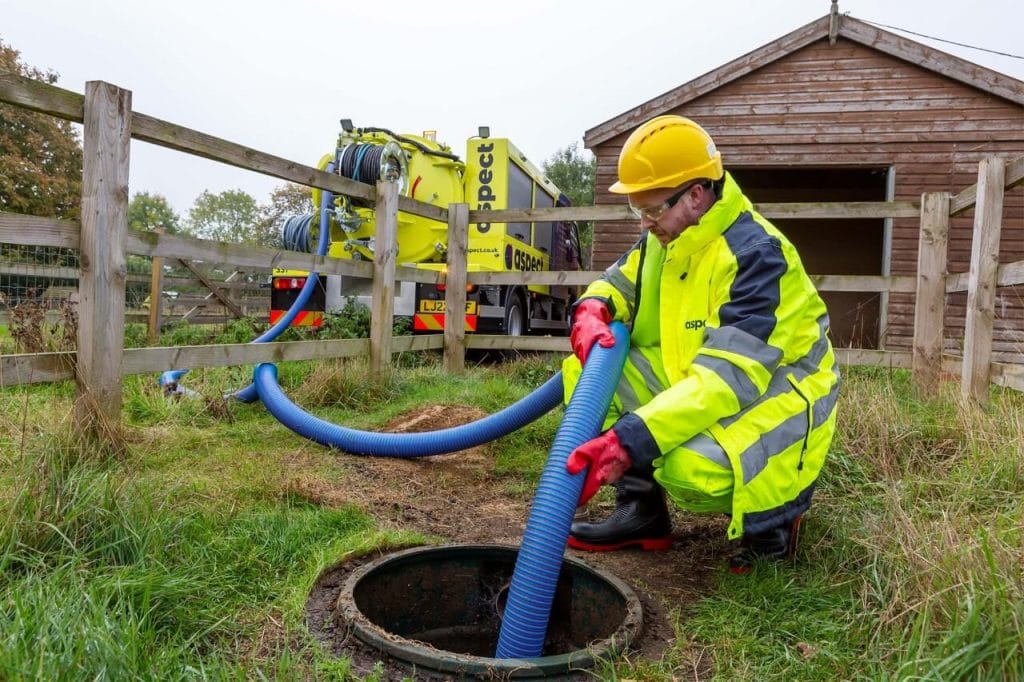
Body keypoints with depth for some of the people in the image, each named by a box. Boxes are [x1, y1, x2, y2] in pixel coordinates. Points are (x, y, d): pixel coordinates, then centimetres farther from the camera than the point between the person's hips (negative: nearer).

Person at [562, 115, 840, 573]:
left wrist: (627, 443, -47)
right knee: (587, 369, -7)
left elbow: (728, 377, -37)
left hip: (772, 398, -8)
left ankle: (772, 518, -1)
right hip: (694, 380, 8)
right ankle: (640, 510, 1)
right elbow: (621, 281, 9)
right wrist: (592, 312, -19)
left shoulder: (754, 254, -28)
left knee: (692, 467, -37)